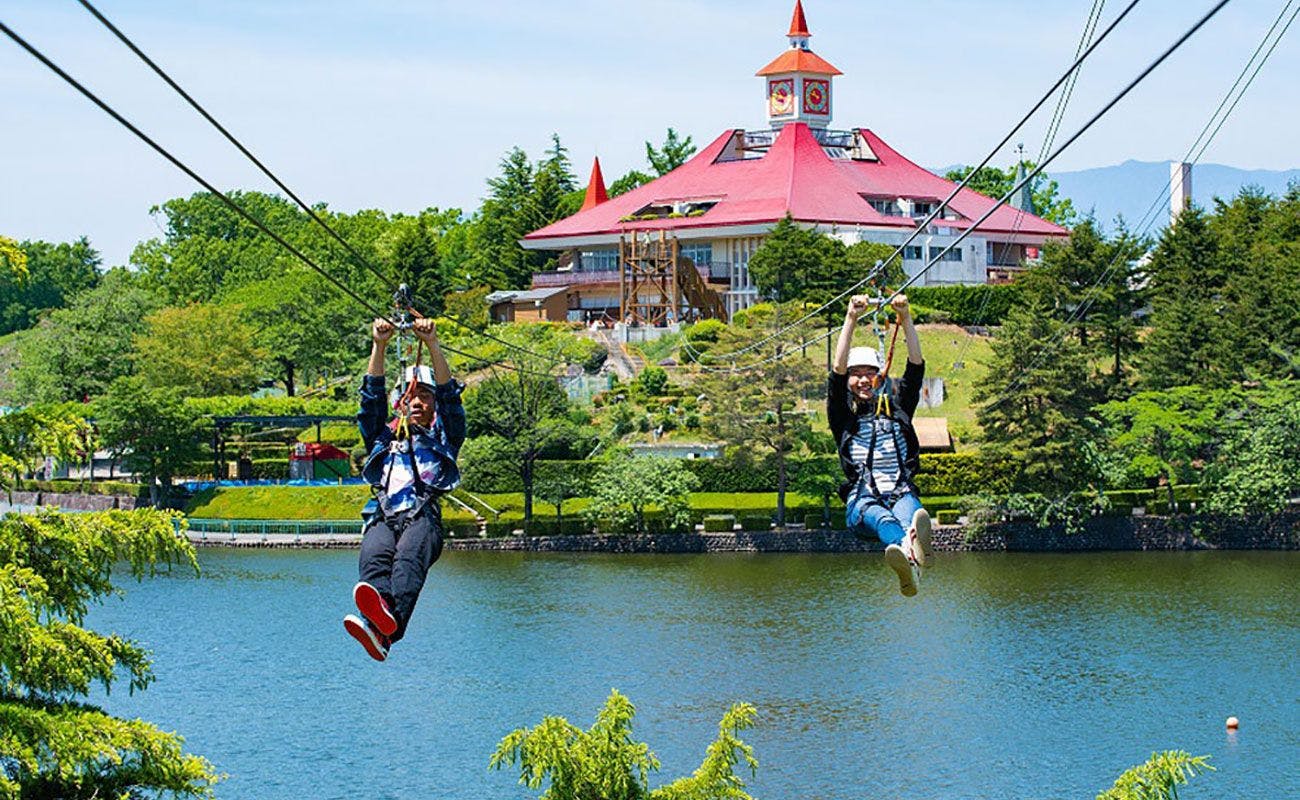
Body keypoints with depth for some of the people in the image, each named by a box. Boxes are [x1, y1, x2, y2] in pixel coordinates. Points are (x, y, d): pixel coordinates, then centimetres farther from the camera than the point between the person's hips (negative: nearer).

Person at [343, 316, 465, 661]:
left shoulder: (442, 439, 31)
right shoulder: (385, 437, 36)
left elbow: (450, 396, 17)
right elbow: (372, 398, 24)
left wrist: (432, 345, 7)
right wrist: (379, 346, 13)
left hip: (423, 519, -2)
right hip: (382, 518, 2)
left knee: (409, 556, -37)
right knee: (375, 556, -34)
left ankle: (386, 627, -66)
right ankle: (381, 611, -66)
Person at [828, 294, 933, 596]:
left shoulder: (896, 409, 23)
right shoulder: (843, 416, 17)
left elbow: (916, 365, 13)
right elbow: (837, 370, 2)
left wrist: (905, 318, 0)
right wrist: (851, 318, -6)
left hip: (901, 493, 2)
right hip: (861, 500, -2)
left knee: (908, 509, -38)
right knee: (880, 517, -41)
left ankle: (910, 546, -75)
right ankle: (907, 551, -76)